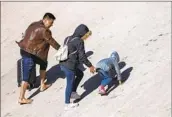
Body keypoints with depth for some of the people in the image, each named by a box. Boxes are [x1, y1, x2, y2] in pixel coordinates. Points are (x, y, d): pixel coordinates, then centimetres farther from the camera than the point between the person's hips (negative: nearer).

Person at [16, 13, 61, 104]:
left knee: (43, 63, 26)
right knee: (26, 76, 2)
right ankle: (21, 99, 10)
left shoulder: (34, 24, 9)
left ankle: (42, 85, 38)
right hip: (30, 55, -10)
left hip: (24, 50, 10)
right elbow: (52, 42, -10)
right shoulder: (43, 30, -18)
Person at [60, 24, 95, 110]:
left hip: (63, 64, 9)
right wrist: (90, 66, -4)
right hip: (70, 66, -9)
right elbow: (82, 57, -16)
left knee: (80, 74, 26)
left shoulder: (68, 38, 10)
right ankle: (67, 104, 19)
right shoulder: (79, 41, -15)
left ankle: (73, 92, 31)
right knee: (70, 84, 7)